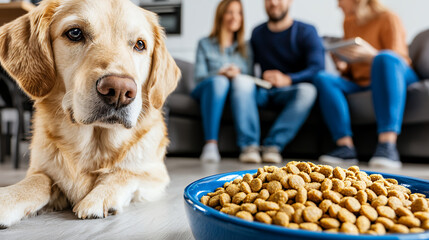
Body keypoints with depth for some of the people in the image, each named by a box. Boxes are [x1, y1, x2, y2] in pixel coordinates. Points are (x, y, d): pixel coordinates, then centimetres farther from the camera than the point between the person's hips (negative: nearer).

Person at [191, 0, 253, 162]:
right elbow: (199, 76, -1)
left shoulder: (245, 47, 21)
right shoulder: (205, 44, 13)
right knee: (219, 81, -37)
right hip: (209, 92, -1)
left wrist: (237, 73, -14)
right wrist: (221, 73, -19)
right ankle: (210, 144, -44)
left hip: (237, 94, 2)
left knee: (241, 79, -33)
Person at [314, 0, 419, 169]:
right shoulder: (348, 22, 14)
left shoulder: (388, 18, -3)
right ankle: (345, 146, -32)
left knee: (385, 58, -36)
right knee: (323, 78, -19)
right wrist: (342, 66, -6)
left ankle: (387, 144, -47)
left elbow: (400, 61, -12)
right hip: (360, 83, 5)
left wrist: (370, 55, -29)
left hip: (392, 79, -5)